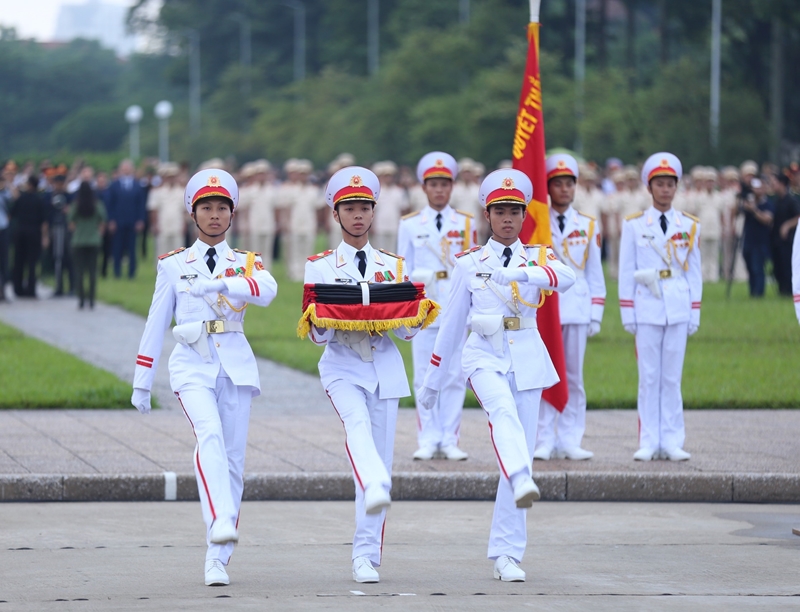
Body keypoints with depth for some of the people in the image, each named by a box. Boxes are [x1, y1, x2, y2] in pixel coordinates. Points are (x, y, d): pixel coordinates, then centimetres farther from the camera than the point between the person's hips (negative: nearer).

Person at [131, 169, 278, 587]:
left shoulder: (246, 263, 10)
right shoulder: (173, 265, 10)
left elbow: (266, 291, -14)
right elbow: (156, 323, 13)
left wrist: (220, 284, -31)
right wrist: (141, 383, 13)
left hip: (235, 364, 2)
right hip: (192, 364, -2)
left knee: (233, 458, 0)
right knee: (210, 436, -28)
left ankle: (217, 560, 7)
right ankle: (221, 523, -45)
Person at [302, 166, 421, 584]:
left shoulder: (393, 266, 10)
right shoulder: (320, 267, 5)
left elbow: (408, 330, 8)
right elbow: (317, 335, 1)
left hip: (385, 368, 3)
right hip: (343, 366, -2)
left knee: (381, 454, 0)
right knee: (358, 424, -33)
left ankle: (366, 556, 6)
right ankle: (376, 489, -59)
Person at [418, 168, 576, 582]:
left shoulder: (537, 257, 7)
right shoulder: (469, 263, 7)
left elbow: (565, 277, -17)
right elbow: (452, 322, 12)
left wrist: (521, 273, -36)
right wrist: (432, 381, 15)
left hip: (527, 358, 2)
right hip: (484, 356, -2)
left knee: (522, 450, -1)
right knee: (503, 411, -35)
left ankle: (507, 555, 5)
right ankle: (522, 483, -59)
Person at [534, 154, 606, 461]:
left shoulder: (588, 225, 9)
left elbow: (595, 273, 11)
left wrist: (595, 314, 4)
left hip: (577, 307, 2)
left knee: (573, 376, 3)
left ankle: (570, 442, 7)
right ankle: (544, 442, 0)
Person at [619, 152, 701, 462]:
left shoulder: (690, 226, 8)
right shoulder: (634, 225, 4)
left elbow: (694, 272, 9)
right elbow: (626, 271, 4)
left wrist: (695, 312, 5)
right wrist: (627, 312, -1)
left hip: (678, 309, 1)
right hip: (646, 309, -1)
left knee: (672, 378, 2)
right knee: (649, 377, 0)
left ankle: (671, 442, 5)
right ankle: (649, 443, 2)